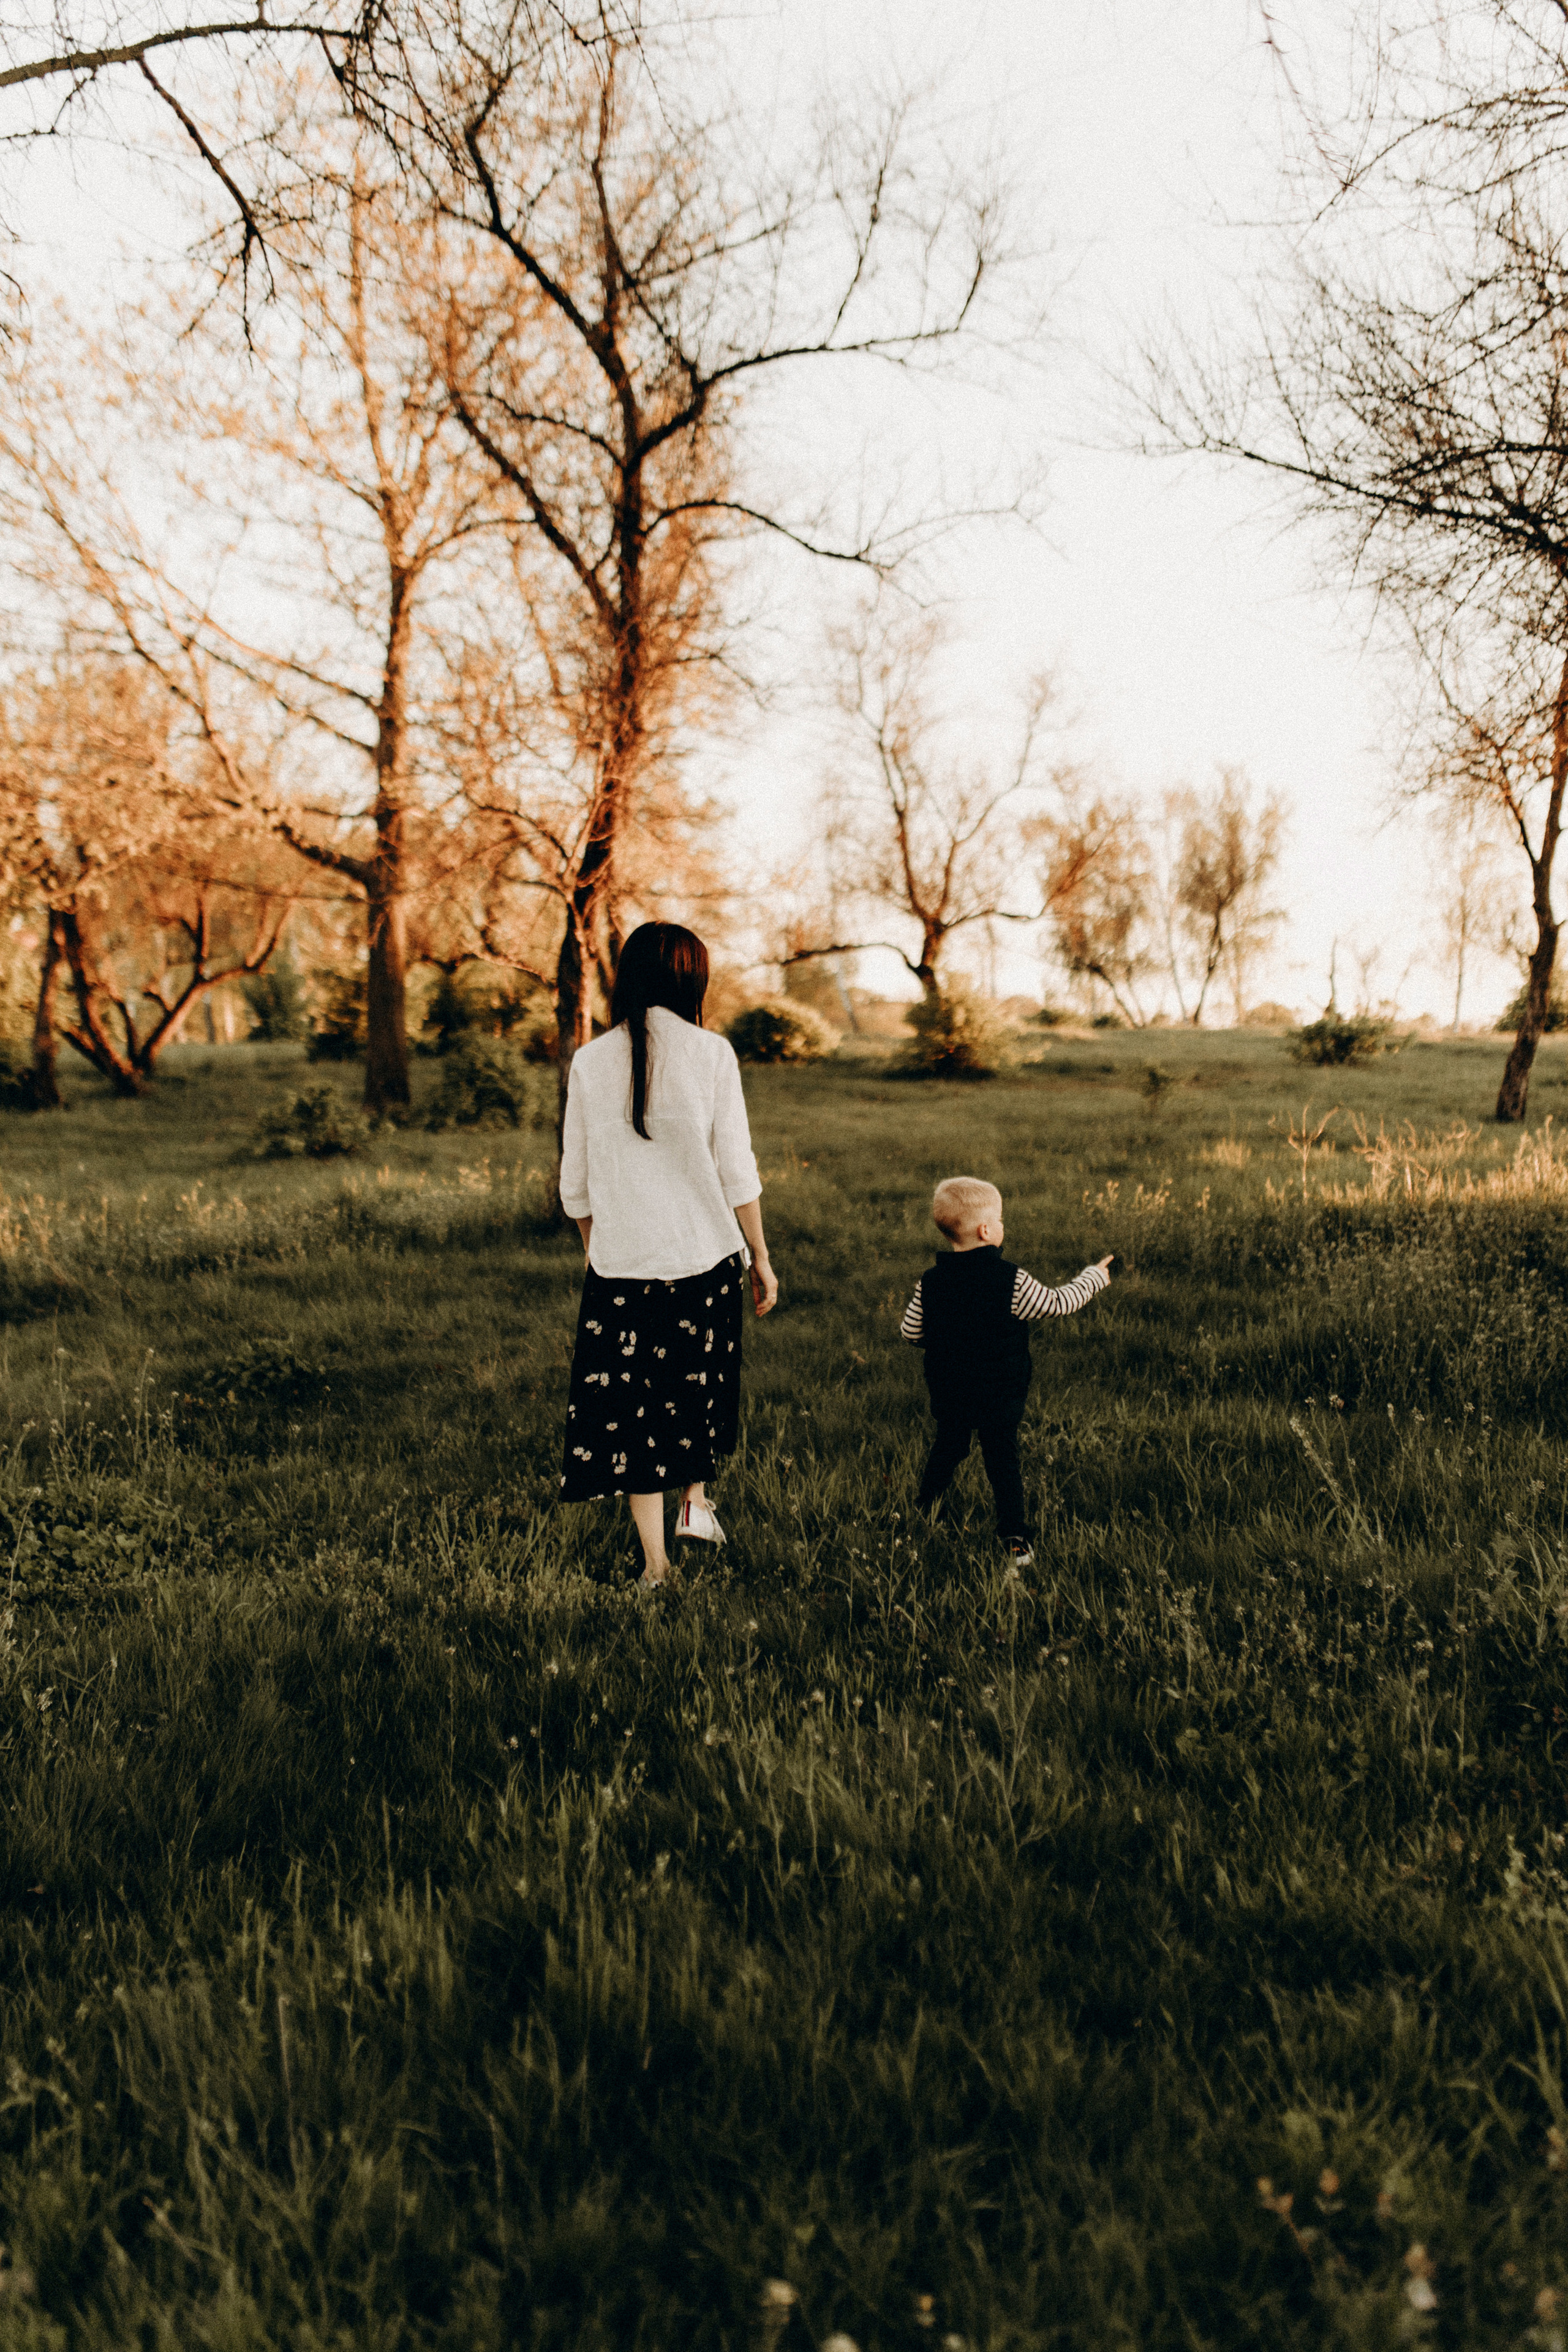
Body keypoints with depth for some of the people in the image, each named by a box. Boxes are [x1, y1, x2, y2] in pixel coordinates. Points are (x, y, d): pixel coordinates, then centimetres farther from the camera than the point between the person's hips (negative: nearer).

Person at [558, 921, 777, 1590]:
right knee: (699, 1380, 25)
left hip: (619, 1260, 1)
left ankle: (655, 1562, 9)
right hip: (705, 1257, 0)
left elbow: (576, 1186, 4)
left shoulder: (589, 1062, 0)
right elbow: (736, 1171, -5)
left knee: (631, 1402, 8)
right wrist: (761, 1259, 4)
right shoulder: (710, 1053, -6)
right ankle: (695, 1502, 30)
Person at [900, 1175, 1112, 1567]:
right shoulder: (1012, 1282, -19)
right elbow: (1059, 1303, -9)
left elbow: (911, 1333, -2)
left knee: (946, 1451, 24)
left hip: (947, 1392, 3)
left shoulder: (930, 1283, -10)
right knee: (1004, 1462, 10)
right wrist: (1094, 1277, 8)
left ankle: (923, 1517, 37)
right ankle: (1016, 1542, 12)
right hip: (1001, 1397, -3)